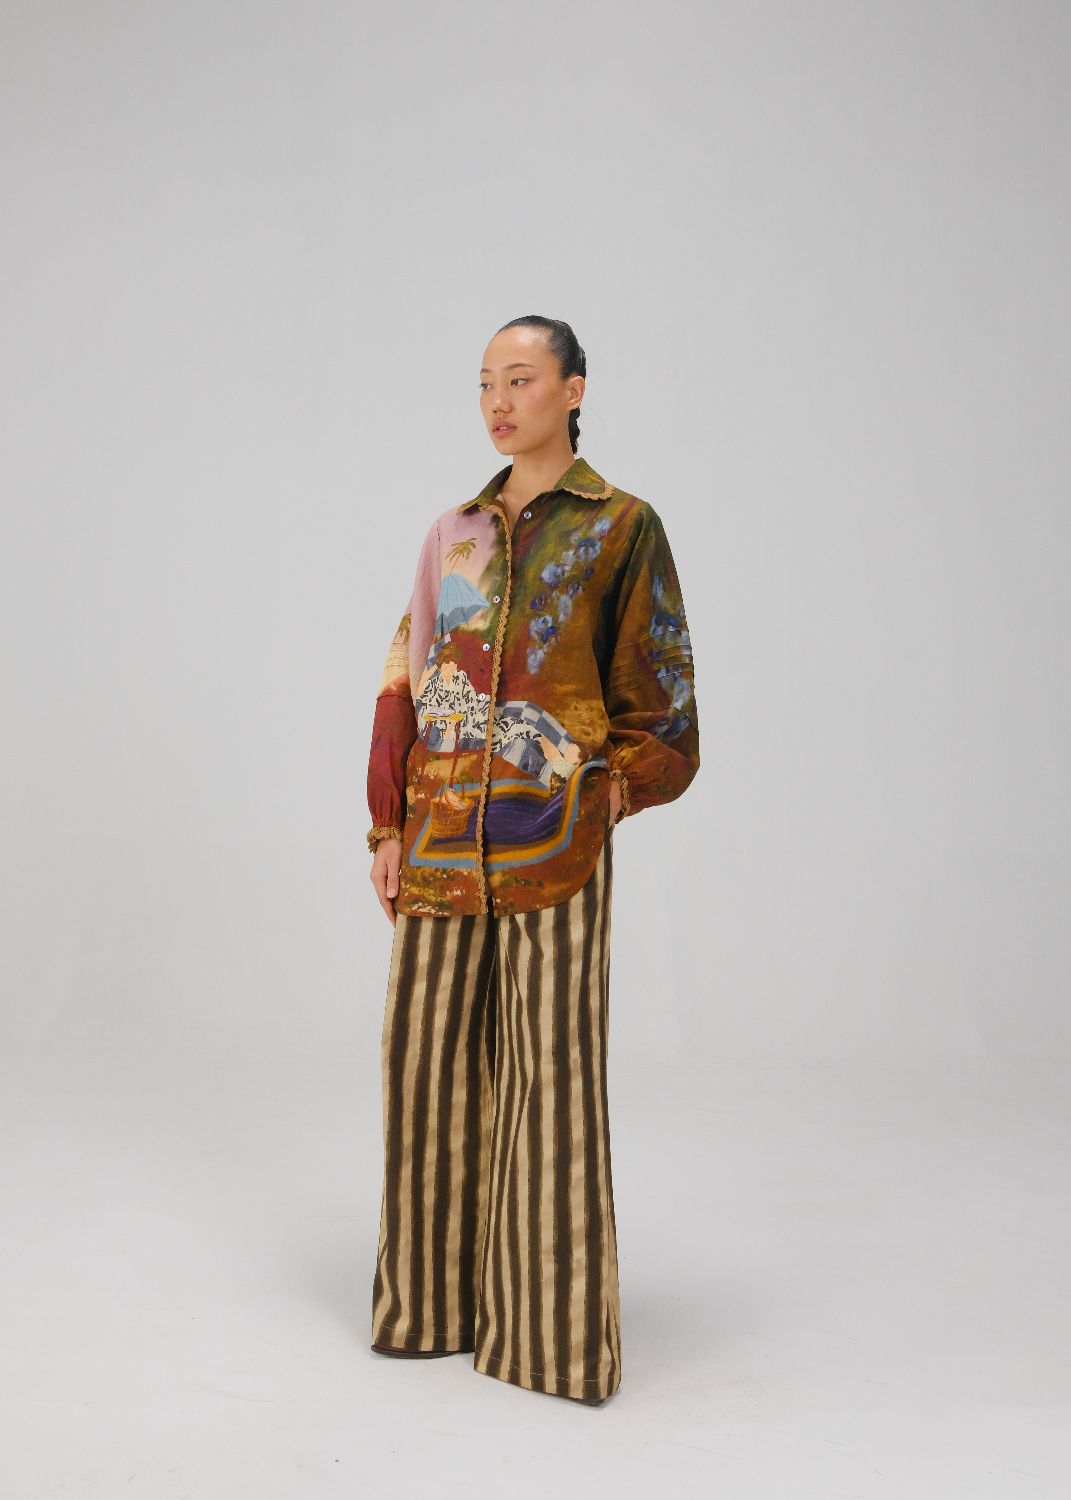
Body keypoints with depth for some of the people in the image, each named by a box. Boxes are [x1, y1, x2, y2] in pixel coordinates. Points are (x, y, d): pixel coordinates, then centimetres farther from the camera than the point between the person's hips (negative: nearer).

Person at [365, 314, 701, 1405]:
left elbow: (658, 706, 1)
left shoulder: (621, 528, 0)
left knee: (549, 1073, 1)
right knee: (429, 1062, 9)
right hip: (440, 845, 5)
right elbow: (404, 684, 11)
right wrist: (388, 828, 5)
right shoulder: (454, 532, 13)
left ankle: (555, 1326, 15)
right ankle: (438, 1302, 26)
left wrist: (595, 801, -9)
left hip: (552, 845, -5)